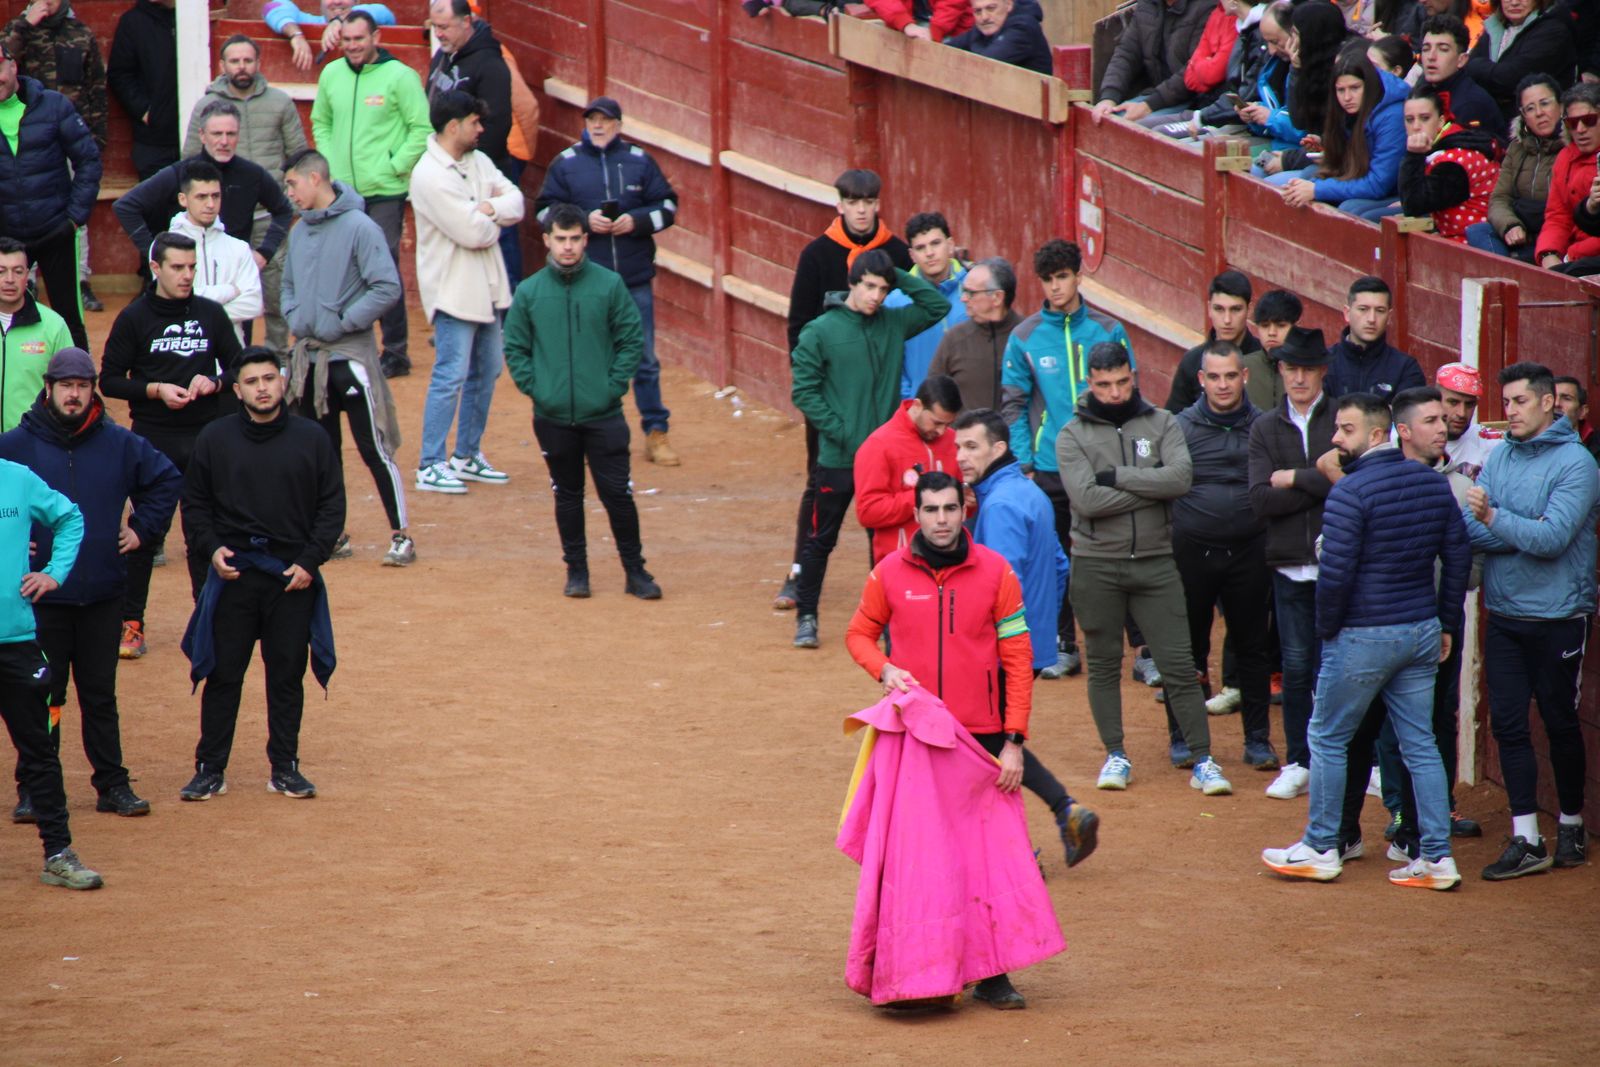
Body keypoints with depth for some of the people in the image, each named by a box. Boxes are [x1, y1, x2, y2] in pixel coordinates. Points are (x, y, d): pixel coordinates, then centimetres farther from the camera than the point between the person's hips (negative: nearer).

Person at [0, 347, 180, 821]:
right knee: (42, 695, 1)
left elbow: (167, 479, 17)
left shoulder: (119, 444, 4)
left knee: (101, 695, 9)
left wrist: (143, 528, 10)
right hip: (42, 594, -2)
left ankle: (112, 784, 15)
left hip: (103, 596, 2)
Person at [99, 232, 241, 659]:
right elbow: (110, 380, 0)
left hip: (204, 437, 1)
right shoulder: (134, 318, 0)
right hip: (152, 439, -1)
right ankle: (130, 622, 10)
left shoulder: (212, 315, 6)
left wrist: (212, 383, -11)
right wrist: (155, 390, -14)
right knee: (143, 532, 2)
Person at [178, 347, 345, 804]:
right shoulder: (214, 439, 3)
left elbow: (332, 506, 5)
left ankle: (285, 767, 15)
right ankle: (210, 769, 8)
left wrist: (310, 560, -5)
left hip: (293, 577, 0)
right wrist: (212, 547, -6)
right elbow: (194, 502, 10)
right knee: (222, 675, 1)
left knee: (288, 675, 6)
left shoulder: (312, 438, 2)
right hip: (233, 573, 0)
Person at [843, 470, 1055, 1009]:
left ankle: (990, 974, 6)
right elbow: (859, 633, 16)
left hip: (982, 737, 0)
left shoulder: (995, 572, -1)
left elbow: (1017, 658, 0)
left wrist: (1014, 742, -6)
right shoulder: (890, 574, 1)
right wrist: (884, 669, -7)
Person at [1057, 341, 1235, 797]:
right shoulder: (1073, 435, -1)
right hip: (1096, 565, -1)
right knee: (1104, 665, 8)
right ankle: (1116, 756, 19)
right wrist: (1150, 487, -12)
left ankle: (1202, 760, 2)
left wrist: (1116, 476, -13)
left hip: (1155, 562, 1)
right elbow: (1087, 499, -16)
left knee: (1178, 665, -1)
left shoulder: (1161, 423, 4)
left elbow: (1180, 477, -13)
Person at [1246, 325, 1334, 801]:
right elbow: (1261, 501, -3)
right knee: (1296, 667, 7)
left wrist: (1295, 479, -8)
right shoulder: (1265, 429, 9)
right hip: (1290, 565, 3)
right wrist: (1322, 483, -10)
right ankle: (1298, 763, 16)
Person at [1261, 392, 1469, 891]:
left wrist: (1327, 629, -5)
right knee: (1420, 745, 10)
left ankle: (1321, 849, 15)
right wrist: (1446, 625, 16)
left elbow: (1336, 573, -20)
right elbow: (1458, 558, 10)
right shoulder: (1434, 484, 5)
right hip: (1422, 634, 7)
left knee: (1327, 738, 9)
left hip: (1363, 638, -6)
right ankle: (1437, 856, 7)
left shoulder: (1350, 491, -17)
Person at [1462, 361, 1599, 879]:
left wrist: (1496, 519, -32)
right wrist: (1527, 532, -19)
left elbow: (1553, 539, -23)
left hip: (1557, 617, -5)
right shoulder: (1500, 456, 6)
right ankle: (1526, 841, 7)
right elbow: (1470, 529, -4)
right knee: (1508, 724, 3)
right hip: (1504, 616, 5)